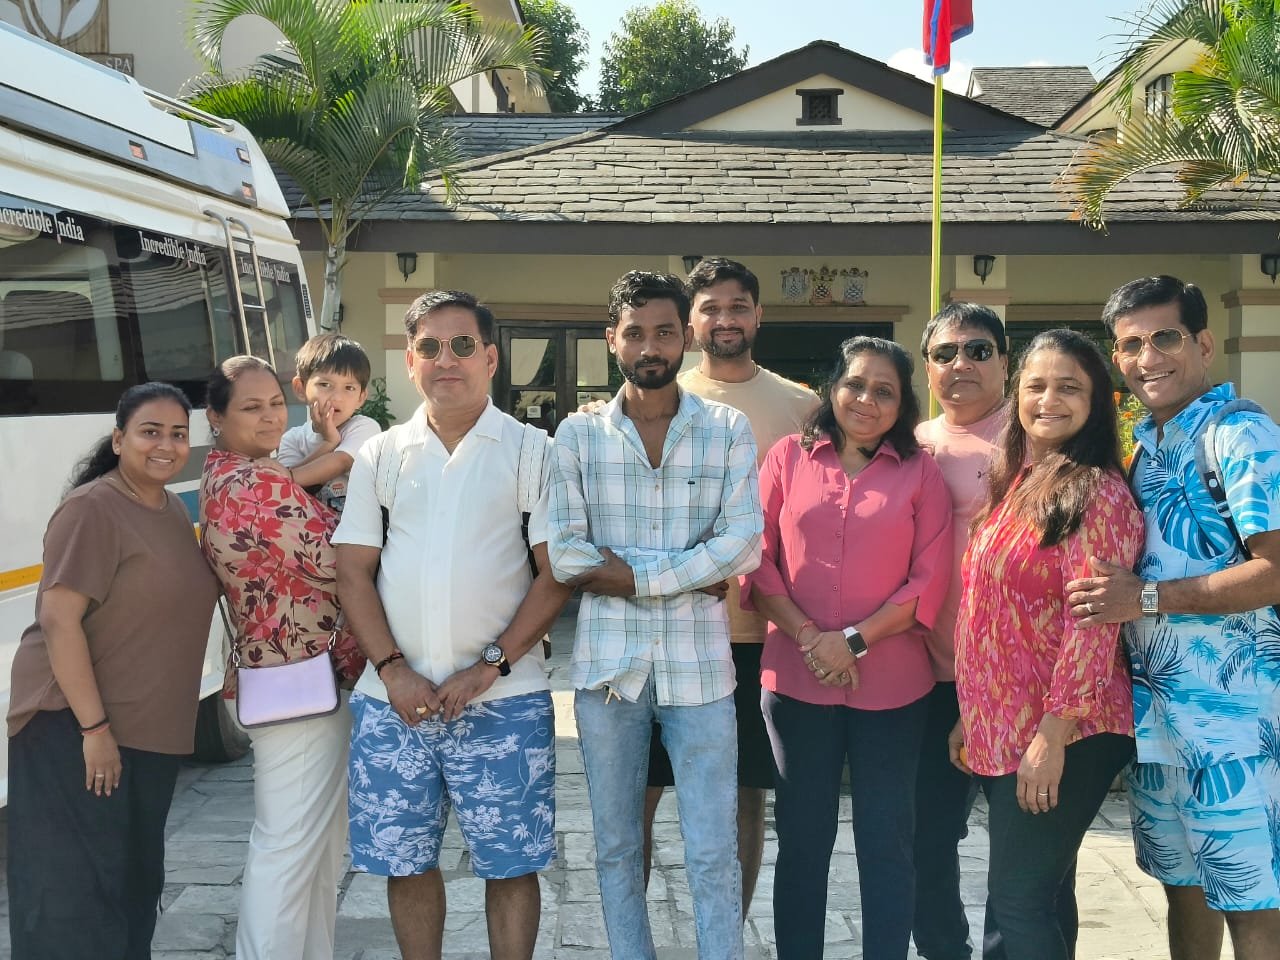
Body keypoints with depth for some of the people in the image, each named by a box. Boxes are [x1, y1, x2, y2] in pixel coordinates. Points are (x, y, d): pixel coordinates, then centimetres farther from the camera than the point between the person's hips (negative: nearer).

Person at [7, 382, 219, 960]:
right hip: (75, 734, -9)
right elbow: (58, 617, -20)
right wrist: (94, 726, -22)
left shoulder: (174, 510, 11)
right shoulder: (93, 509, -15)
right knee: (75, 893, -3)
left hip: (150, 733, 9)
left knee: (137, 886, 18)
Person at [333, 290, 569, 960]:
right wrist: (393, 670, -6)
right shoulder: (381, 456, 10)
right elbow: (354, 573, 7)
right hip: (394, 698, 3)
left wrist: (491, 665, -12)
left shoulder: (531, 451, 1)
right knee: (404, 861, 10)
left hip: (503, 701, -3)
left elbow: (558, 573, -4)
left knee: (510, 865, 3)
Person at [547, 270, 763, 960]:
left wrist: (631, 575, -12)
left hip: (699, 666, -1)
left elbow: (743, 546, -8)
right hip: (607, 663, 1)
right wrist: (692, 568, -10)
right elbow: (564, 555, -7)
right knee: (616, 847, 13)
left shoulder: (729, 430, 2)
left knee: (714, 853, 4)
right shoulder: (577, 434, 3)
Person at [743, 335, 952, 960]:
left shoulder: (920, 473, 3)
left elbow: (929, 580, -3)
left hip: (891, 686, -1)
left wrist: (853, 641, -12)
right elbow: (759, 562, 0)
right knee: (802, 839, 12)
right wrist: (809, 638, -12)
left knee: (886, 843, 7)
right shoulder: (788, 458, 5)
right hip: (796, 681, 1)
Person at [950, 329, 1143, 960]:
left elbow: (1092, 625, -18)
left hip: (1060, 738, -8)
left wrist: (1052, 736, -20)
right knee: (1042, 894, 16)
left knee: (1017, 900, -4)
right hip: (1001, 732, 8)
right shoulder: (1013, 486, 12)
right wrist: (970, 716, 15)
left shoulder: (1098, 493, -13)